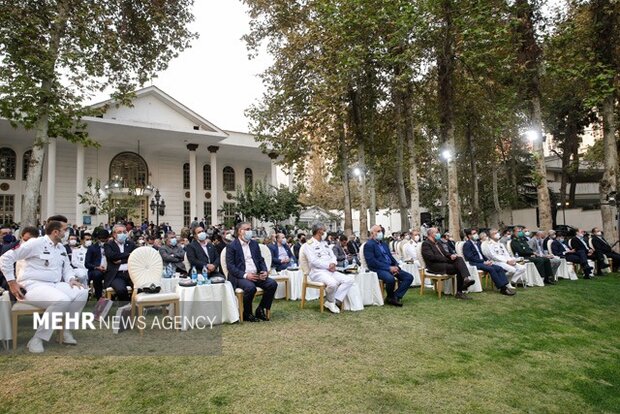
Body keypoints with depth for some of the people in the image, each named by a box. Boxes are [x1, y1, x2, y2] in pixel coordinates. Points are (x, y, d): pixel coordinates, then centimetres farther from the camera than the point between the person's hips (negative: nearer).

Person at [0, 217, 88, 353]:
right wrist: (12, 282, -9)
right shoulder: (35, 243, -10)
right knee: (62, 300, -34)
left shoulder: (62, 248, 14)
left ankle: (67, 330, -4)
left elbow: (67, 268, 20)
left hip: (54, 285, 8)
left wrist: (71, 279, -3)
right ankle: (37, 339, -19)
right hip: (33, 286, -7)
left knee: (82, 292, -15)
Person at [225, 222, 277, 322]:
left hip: (256, 275, 6)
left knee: (272, 284, -17)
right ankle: (247, 314, -8)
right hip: (240, 276, -5)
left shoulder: (254, 244, 17)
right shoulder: (231, 246, -1)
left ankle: (261, 309, 2)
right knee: (250, 287, -34)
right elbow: (230, 266, -9)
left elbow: (261, 260, 18)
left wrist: (264, 271, -3)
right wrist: (245, 275, -21)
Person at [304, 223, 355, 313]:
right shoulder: (309, 244, -4)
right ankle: (330, 302, -7)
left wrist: (333, 263, -7)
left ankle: (335, 301, -13)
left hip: (330, 271, 8)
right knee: (332, 283, -36)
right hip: (317, 272, -8)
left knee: (350, 280, -11)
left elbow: (333, 256, 17)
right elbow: (314, 261, -15)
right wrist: (328, 265, -13)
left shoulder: (325, 243, 21)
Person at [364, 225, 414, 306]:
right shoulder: (369, 245, -4)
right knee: (390, 279, -36)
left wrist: (396, 266, -1)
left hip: (391, 268, 8)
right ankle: (390, 297, -7)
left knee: (409, 277, -8)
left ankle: (396, 296, -9)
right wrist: (389, 268, -19)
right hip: (379, 269, -8)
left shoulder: (384, 244, 22)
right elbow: (372, 262, -15)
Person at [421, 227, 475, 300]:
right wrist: (448, 259, -15)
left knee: (459, 259, -18)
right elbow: (431, 257, -17)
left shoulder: (437, 243, 23)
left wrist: (451, 256, -3)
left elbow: (444, 253, 22)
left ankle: (466, 278, -30)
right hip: (435, 266, -8)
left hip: (444, 262, 8)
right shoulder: (426, 244, -6)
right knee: (459, 268, -21)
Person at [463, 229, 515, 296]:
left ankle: (505, 286, -20)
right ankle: (502, 288, -26)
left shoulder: (477, 243, 23)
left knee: (499, 268, -12)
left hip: (482, 262, 8)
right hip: (474, 264, -8)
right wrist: (483, 262, -17)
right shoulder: (467, 244, -5)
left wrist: (487, 260, 2)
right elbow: (470, 257, -14)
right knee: (491, 269, -29)